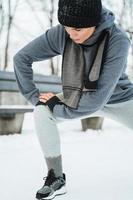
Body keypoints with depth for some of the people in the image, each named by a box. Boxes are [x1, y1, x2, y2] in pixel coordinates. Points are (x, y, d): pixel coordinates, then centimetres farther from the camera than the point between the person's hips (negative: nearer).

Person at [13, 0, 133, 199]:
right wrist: (34, 96, -19)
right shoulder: (61, 34, -26)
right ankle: (56, 179, -8)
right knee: (41, 112, -21)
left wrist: (57, 108, -30)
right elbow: (21, 58, -15)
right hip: (80, 96, 3)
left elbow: (99, 97, -37)